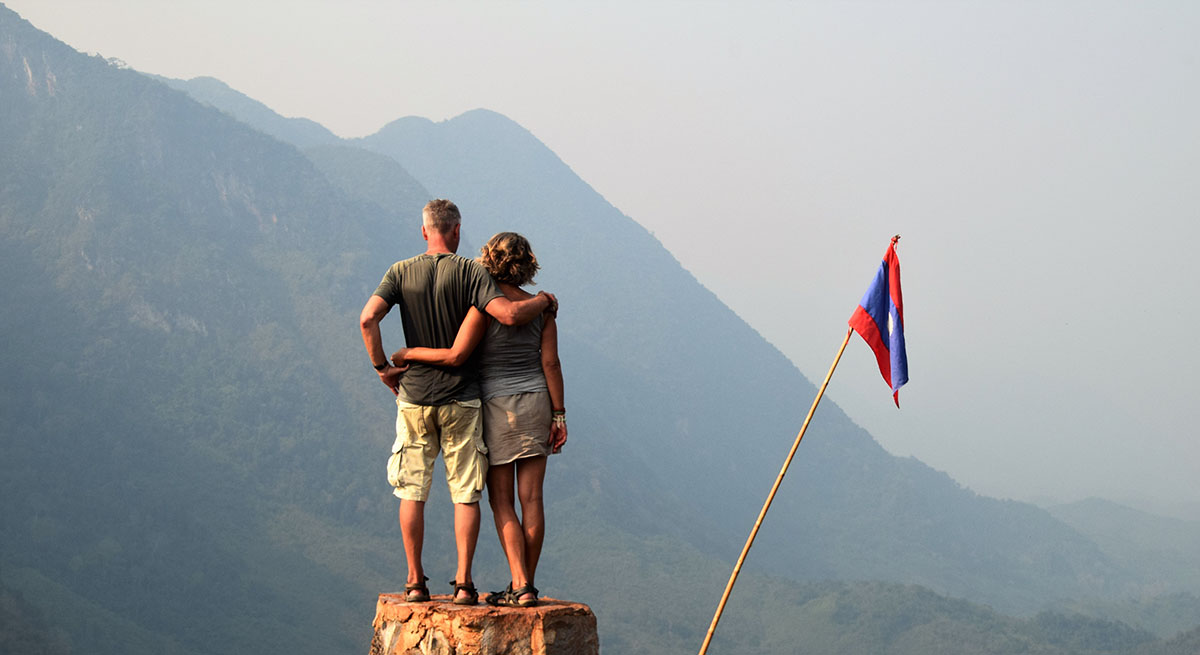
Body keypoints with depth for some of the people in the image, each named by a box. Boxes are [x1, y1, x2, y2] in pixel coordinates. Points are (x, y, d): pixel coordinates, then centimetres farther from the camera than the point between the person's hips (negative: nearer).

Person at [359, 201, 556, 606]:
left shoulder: (401, 272, 1)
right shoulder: (469, 272, -6)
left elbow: (368, 318, -11)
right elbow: (508, 314, -18)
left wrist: (382, 366, 1)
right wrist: (544, 300, 0)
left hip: (414, 396, 2)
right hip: (461, 398, -2)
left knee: (412, 492, 9)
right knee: (466, 494, 4)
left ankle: (415, 582, 10)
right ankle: (463, 583, 2)